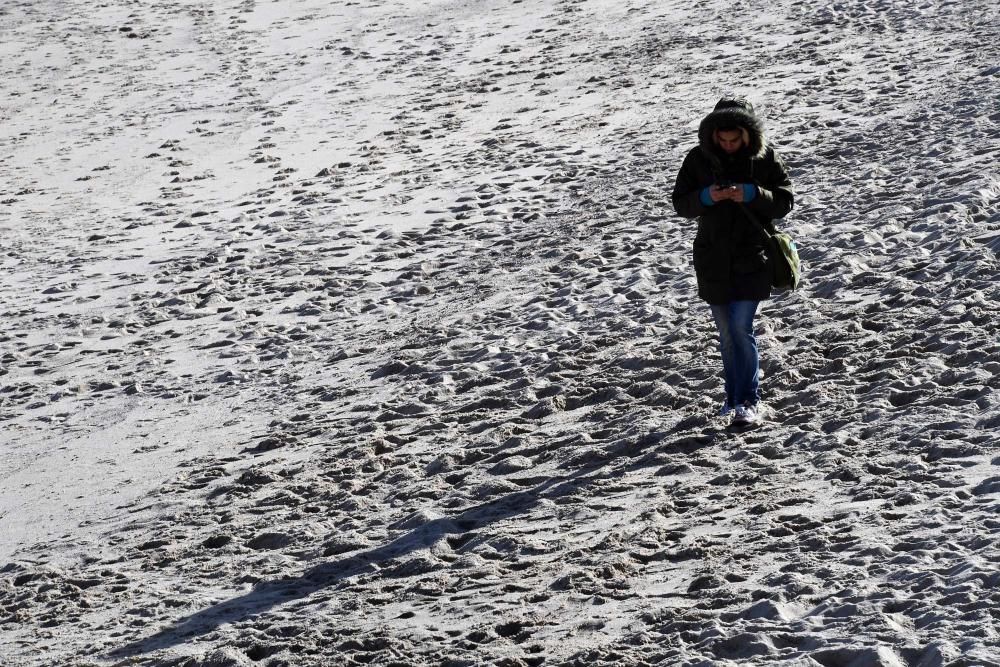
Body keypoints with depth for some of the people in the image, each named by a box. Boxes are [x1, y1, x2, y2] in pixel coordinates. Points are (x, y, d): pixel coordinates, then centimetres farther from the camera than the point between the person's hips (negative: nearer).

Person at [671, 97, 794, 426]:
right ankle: (734, 395, 22)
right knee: (727, 333, 10)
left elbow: (785, 201, -4)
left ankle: (748, 400, -4)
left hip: (751, 258, -3)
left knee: (741, 328, -11)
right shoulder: (698, 159, -1)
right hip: (713, 259, 3)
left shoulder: (765, 158, -5)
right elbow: (680, 202, 1)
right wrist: (707, 197, -19)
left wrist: (750, 194, -21)